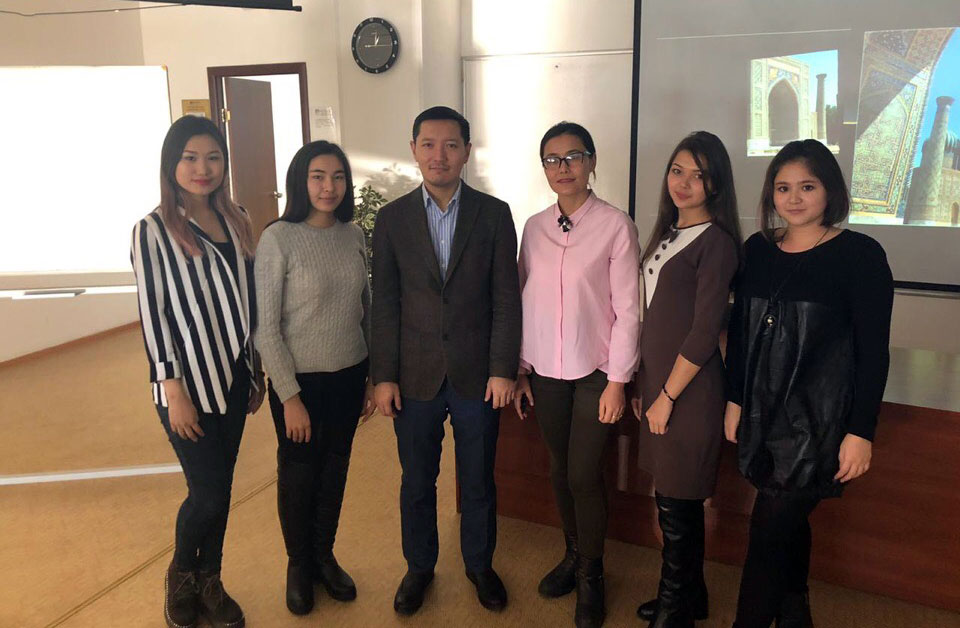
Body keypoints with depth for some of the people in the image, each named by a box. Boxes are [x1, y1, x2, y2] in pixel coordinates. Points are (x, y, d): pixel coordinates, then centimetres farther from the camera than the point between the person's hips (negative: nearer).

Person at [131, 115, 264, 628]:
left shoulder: (236, 221, 5)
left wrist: (256, 371, 12)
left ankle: (210, 581, 34)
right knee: (209, 493, 0)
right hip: (188, 382, -5)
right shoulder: (153, 230, -9)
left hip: (234, 376, 5)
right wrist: (173, 390, -13)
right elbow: (152, 313, -11)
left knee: (219, 487, 14)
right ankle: (181, 575, 30)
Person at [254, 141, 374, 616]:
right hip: (300, 381, -4)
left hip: (349, 377, 4)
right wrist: (289, 396, -13)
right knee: (298, 476, 14)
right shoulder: (278, 239, -14)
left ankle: (324, 556, 40)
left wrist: (375, 375, 11)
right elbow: (266, 328, -13)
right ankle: (298, 565, 37)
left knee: (334, 470, 18)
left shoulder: (354, 235, 0)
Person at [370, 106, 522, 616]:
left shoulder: (494, 214, -1)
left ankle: (480, 564, 37)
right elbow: (384, 304, 0)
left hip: (476, 375, 0)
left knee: (478, 483, 14)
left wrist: (503, 369, -6)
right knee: (417, 482, 15)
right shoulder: (392, 218, 1)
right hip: (415, 377, 1)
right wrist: (383, 376, -3)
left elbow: (506, 299, -2)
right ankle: (419, 566, 37)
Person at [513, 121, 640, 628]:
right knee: (559, 470, 13)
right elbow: (525, 301, 8)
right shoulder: (534, 227, 5)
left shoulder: (616, 225, -8)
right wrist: (520, 369, 8)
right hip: (545, 371, 4)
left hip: (594, 372, -4)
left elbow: (627, 310, -7)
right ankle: (573, 554, 35)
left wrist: (617, 381, -9)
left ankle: (591, 574, 22)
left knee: (584, 474, 0)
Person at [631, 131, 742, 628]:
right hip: (656, 381, 8)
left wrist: (667, 396, -13)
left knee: (677, 504, 5)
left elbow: (704, 333, -16)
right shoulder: (668, 232, 12)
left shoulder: (716, 242, -13)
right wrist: (644, 383, 12)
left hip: (689, 390, -7)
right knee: (674, 500, 17)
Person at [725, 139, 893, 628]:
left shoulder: (860, 254, -8)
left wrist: (861, 432, -10)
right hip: (762, 416, 5)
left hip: (817, 421, -4)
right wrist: (735, 400, 10)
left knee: (770, 531, -1)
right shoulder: (757, 250, 5)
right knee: (788, 523, 17)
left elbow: (873, 351, -9)